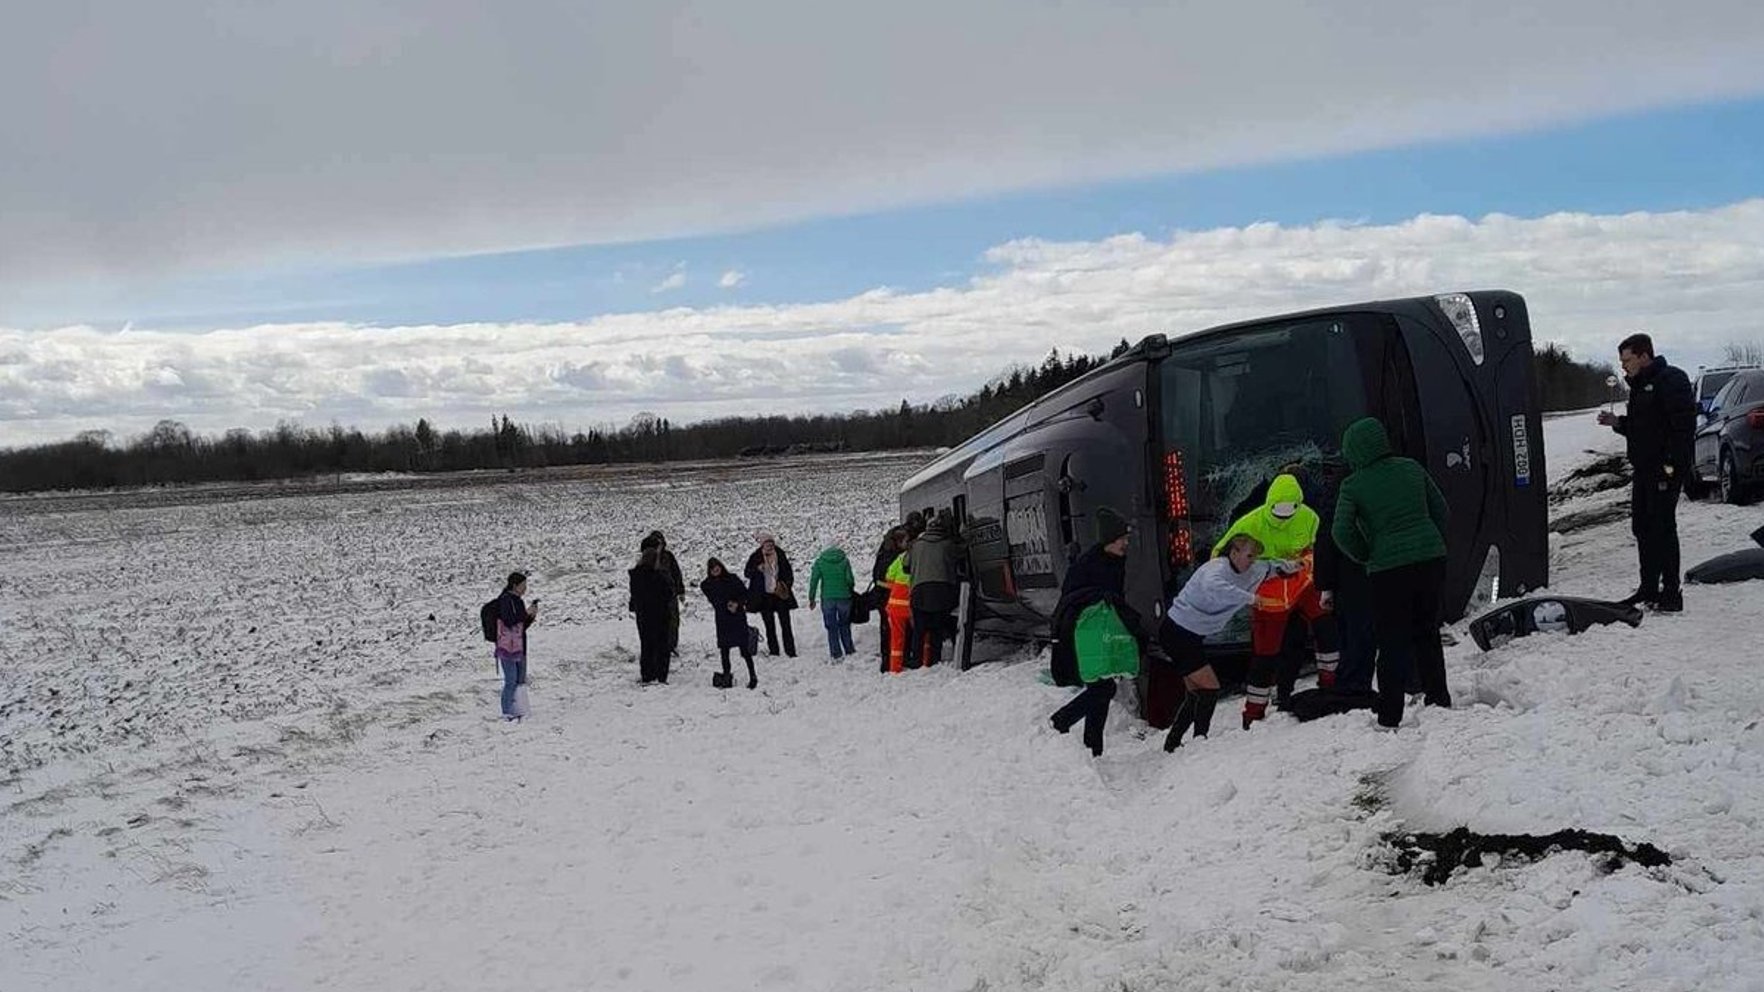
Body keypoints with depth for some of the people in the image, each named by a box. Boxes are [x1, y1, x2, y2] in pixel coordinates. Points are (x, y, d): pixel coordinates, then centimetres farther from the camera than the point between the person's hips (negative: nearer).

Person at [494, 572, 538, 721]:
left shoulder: (518, 601, 15)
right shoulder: (505, 600, -11)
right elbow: (509, 622, -21)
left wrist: (532, 617, 2)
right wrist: (526, 613, -17)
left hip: (519, 647, 9)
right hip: (508, 648, -9)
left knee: (521, 680, 12)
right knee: (511, 681, -7)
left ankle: (517, 710, 20)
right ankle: (507, 713, 0)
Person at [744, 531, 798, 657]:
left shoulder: (780, 554, 0)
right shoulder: (755, 557, -4)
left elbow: (788, 573, 10)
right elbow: (746, 573, 1)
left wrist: (787, 584, -7)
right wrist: (757, 569, -19)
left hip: (780, 594, 1)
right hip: (764, 596, 0)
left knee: (786, 624, 0)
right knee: (770, 626, 6)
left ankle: (791, 651, 2)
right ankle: (773, 651, 13)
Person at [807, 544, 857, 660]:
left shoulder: (820, 561, 1)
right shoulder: (844, 561, -2)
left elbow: (814, 580, -3)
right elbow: (850, 579, -6)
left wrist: (811, 598, 2)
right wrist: (850, 589, 15)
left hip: (827, 598, 0)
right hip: (843, 597, 0)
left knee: (831, 627, 7)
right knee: (844, 625, 18)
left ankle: (836, 653, 4)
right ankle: (849, 649, 21)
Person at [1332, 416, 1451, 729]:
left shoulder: (1353, 485, -7)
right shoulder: (1411, 468, 6)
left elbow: (1342, 532, -14)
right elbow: (1440, 509, 11)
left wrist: (1367, 558, 2)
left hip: (1388, 568, -4)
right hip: (1431, 560, 4)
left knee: (1393, 642, 3)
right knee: (1427, 633, 19)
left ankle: (1390, 716, 4)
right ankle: (1438, 698, 26)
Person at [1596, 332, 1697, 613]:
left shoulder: (1671, 379, -11)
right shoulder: (1638, 385, 19)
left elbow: (1683, 424, -18)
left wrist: (1671, 464, -23)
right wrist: (1616, 422, 7)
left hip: (1666, 470, -10)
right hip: (1643, 469, 10)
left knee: (1662, 526, -8)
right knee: (1641, 526, 11)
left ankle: (1671, 592, -3)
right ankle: (1649, 587, 20)